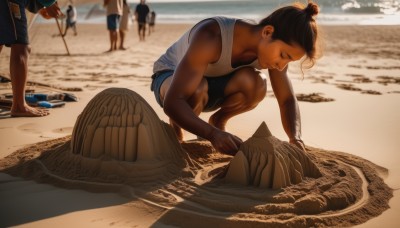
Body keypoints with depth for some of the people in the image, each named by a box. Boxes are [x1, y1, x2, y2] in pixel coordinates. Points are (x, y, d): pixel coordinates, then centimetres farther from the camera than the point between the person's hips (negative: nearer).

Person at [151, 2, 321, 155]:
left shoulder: (272, 48, -20)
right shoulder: (211, 36, -40)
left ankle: (218, 120, 2)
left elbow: (287, 100, -11)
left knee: (256, 84, -28)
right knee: (197, 88, -41)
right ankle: (175, 126, -7)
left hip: (214, 83, 4)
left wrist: (296, 139, -30)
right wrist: (212, 134, -59)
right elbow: (172, 102, -44)